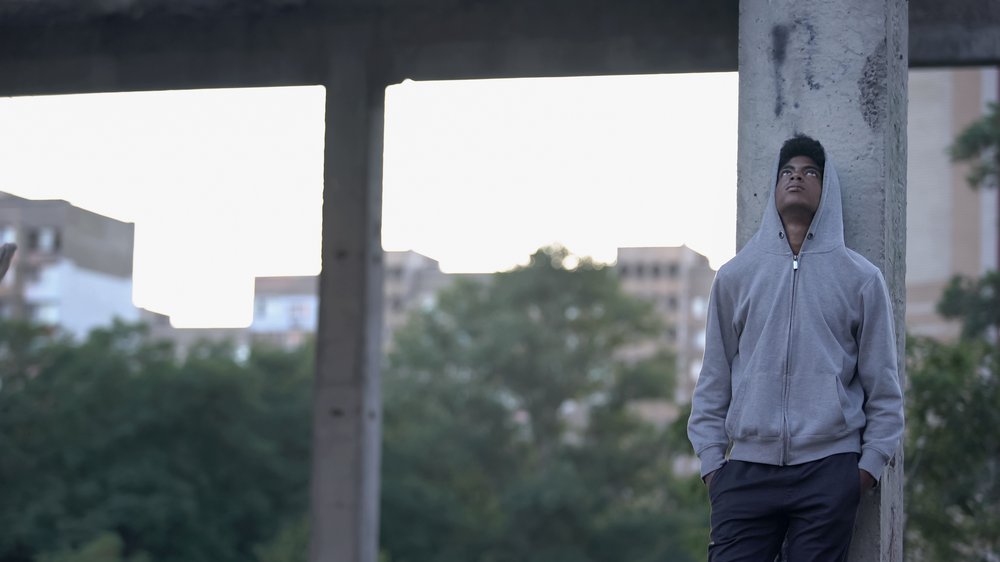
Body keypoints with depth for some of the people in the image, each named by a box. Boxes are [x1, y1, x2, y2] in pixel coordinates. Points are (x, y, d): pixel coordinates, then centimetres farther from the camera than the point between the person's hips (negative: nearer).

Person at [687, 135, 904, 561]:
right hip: (748, 469, 1)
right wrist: (711, 460, 6)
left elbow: (883, 386, 9)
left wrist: (871, 463, 2)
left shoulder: (860, 278, 8)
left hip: (829, 471, -1)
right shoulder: (735, 276, 11)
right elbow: (714, 379, 13)